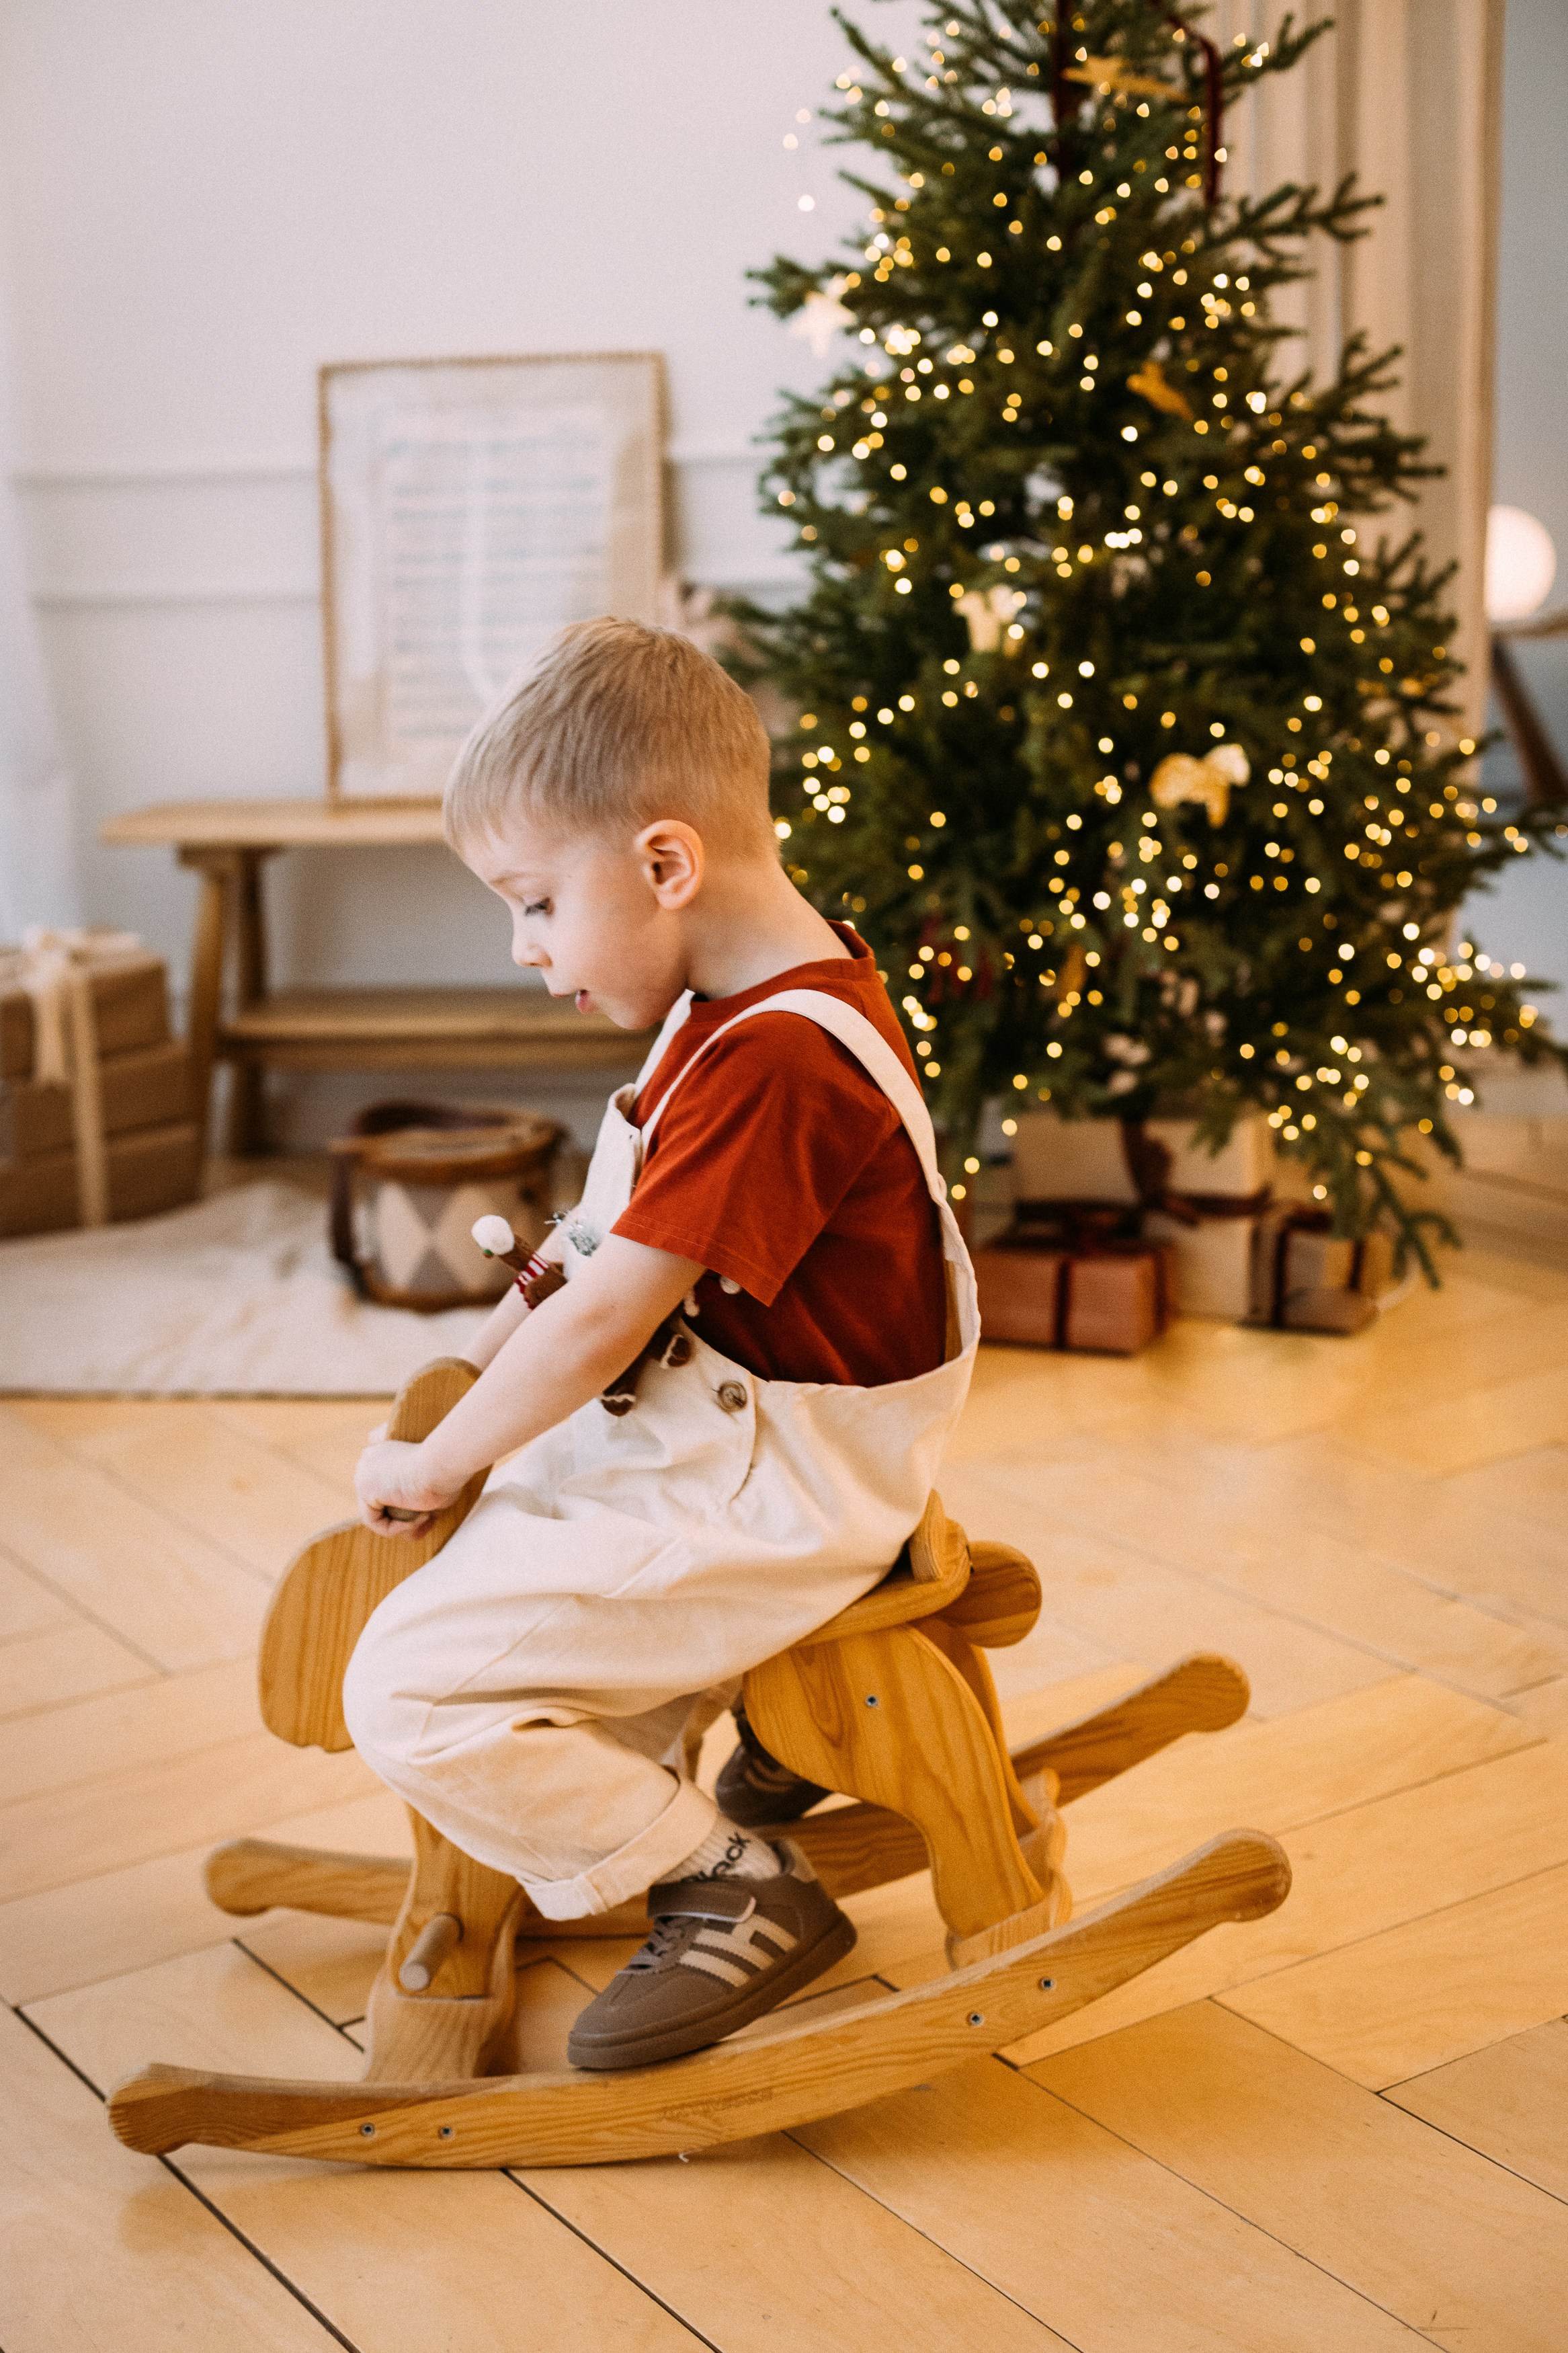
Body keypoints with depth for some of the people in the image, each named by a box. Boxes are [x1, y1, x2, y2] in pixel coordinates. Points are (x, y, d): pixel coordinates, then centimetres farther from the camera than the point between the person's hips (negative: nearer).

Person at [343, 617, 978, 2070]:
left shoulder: (771, 1062, -27)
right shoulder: (770, 997, 7)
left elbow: (599, 1324, -24)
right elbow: (609, 1241, 17)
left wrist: (435, 1461, -10)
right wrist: (476, 1369, 12)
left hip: (761, 1504, -11)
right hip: (715, 1429, 11)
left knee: (409, 1689, -16)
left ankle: (734, 1889, -4)